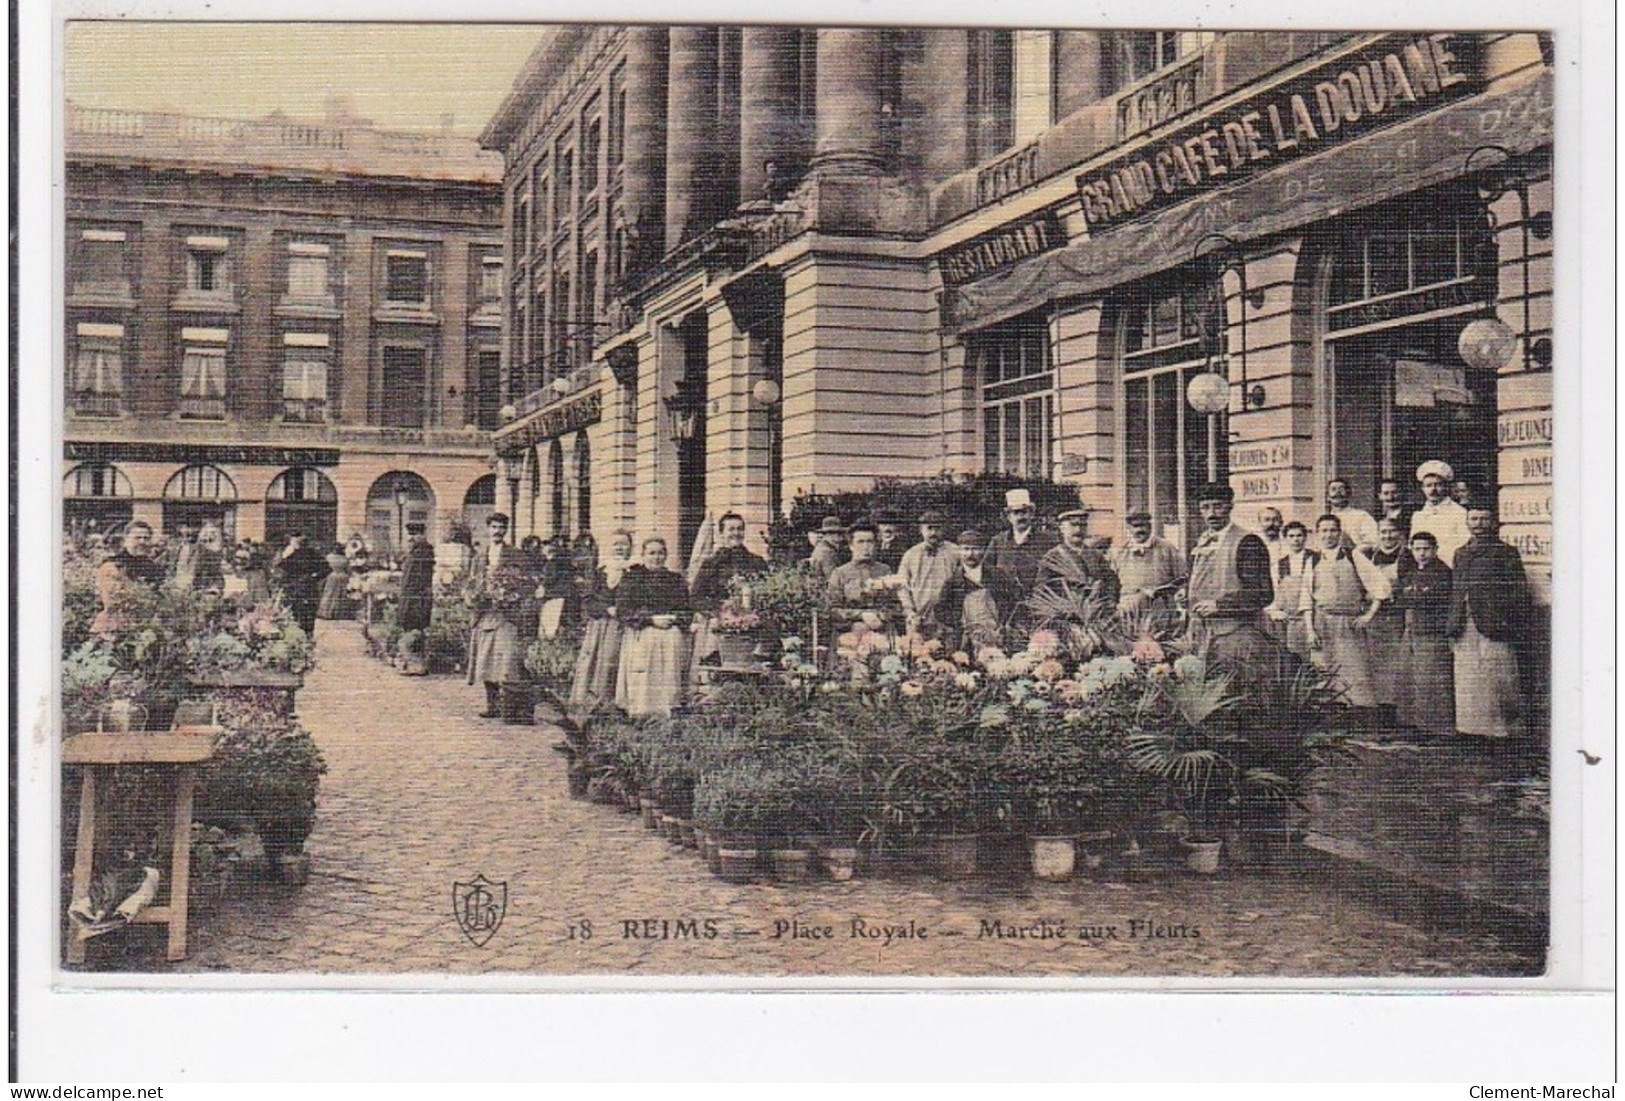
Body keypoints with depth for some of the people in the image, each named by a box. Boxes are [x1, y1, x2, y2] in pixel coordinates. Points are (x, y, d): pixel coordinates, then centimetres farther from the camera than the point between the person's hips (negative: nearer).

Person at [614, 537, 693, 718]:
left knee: (669, 684, -10)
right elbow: (623, 609, 0)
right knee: (643, 684, -11)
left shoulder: (675, 579, 18)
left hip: (672, 635, 2)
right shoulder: (631, 577, 10)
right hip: (641, 637, -2)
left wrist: (673, 619, -7)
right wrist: (650, 619, -10)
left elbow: (687, 610, 14)